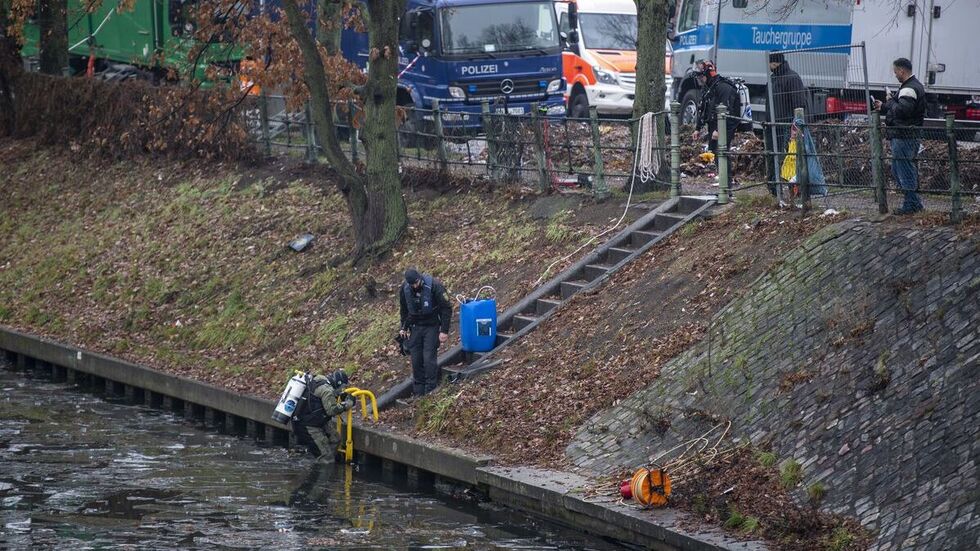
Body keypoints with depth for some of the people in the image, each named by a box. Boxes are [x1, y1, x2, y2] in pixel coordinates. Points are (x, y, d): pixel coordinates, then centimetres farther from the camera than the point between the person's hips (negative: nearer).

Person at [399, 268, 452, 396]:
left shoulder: (434, 286, -21)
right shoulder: (405, 288, -8)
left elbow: (447, 308, -15)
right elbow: (404, 309, 12)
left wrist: (444, 331, -16)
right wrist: (404, 327, 12)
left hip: (432, 326, -4)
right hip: (416, 326, 4)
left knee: (429, 358, -11)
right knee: (416, 359, 4)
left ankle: (431, 390, -1)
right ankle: (418, 393, 14)